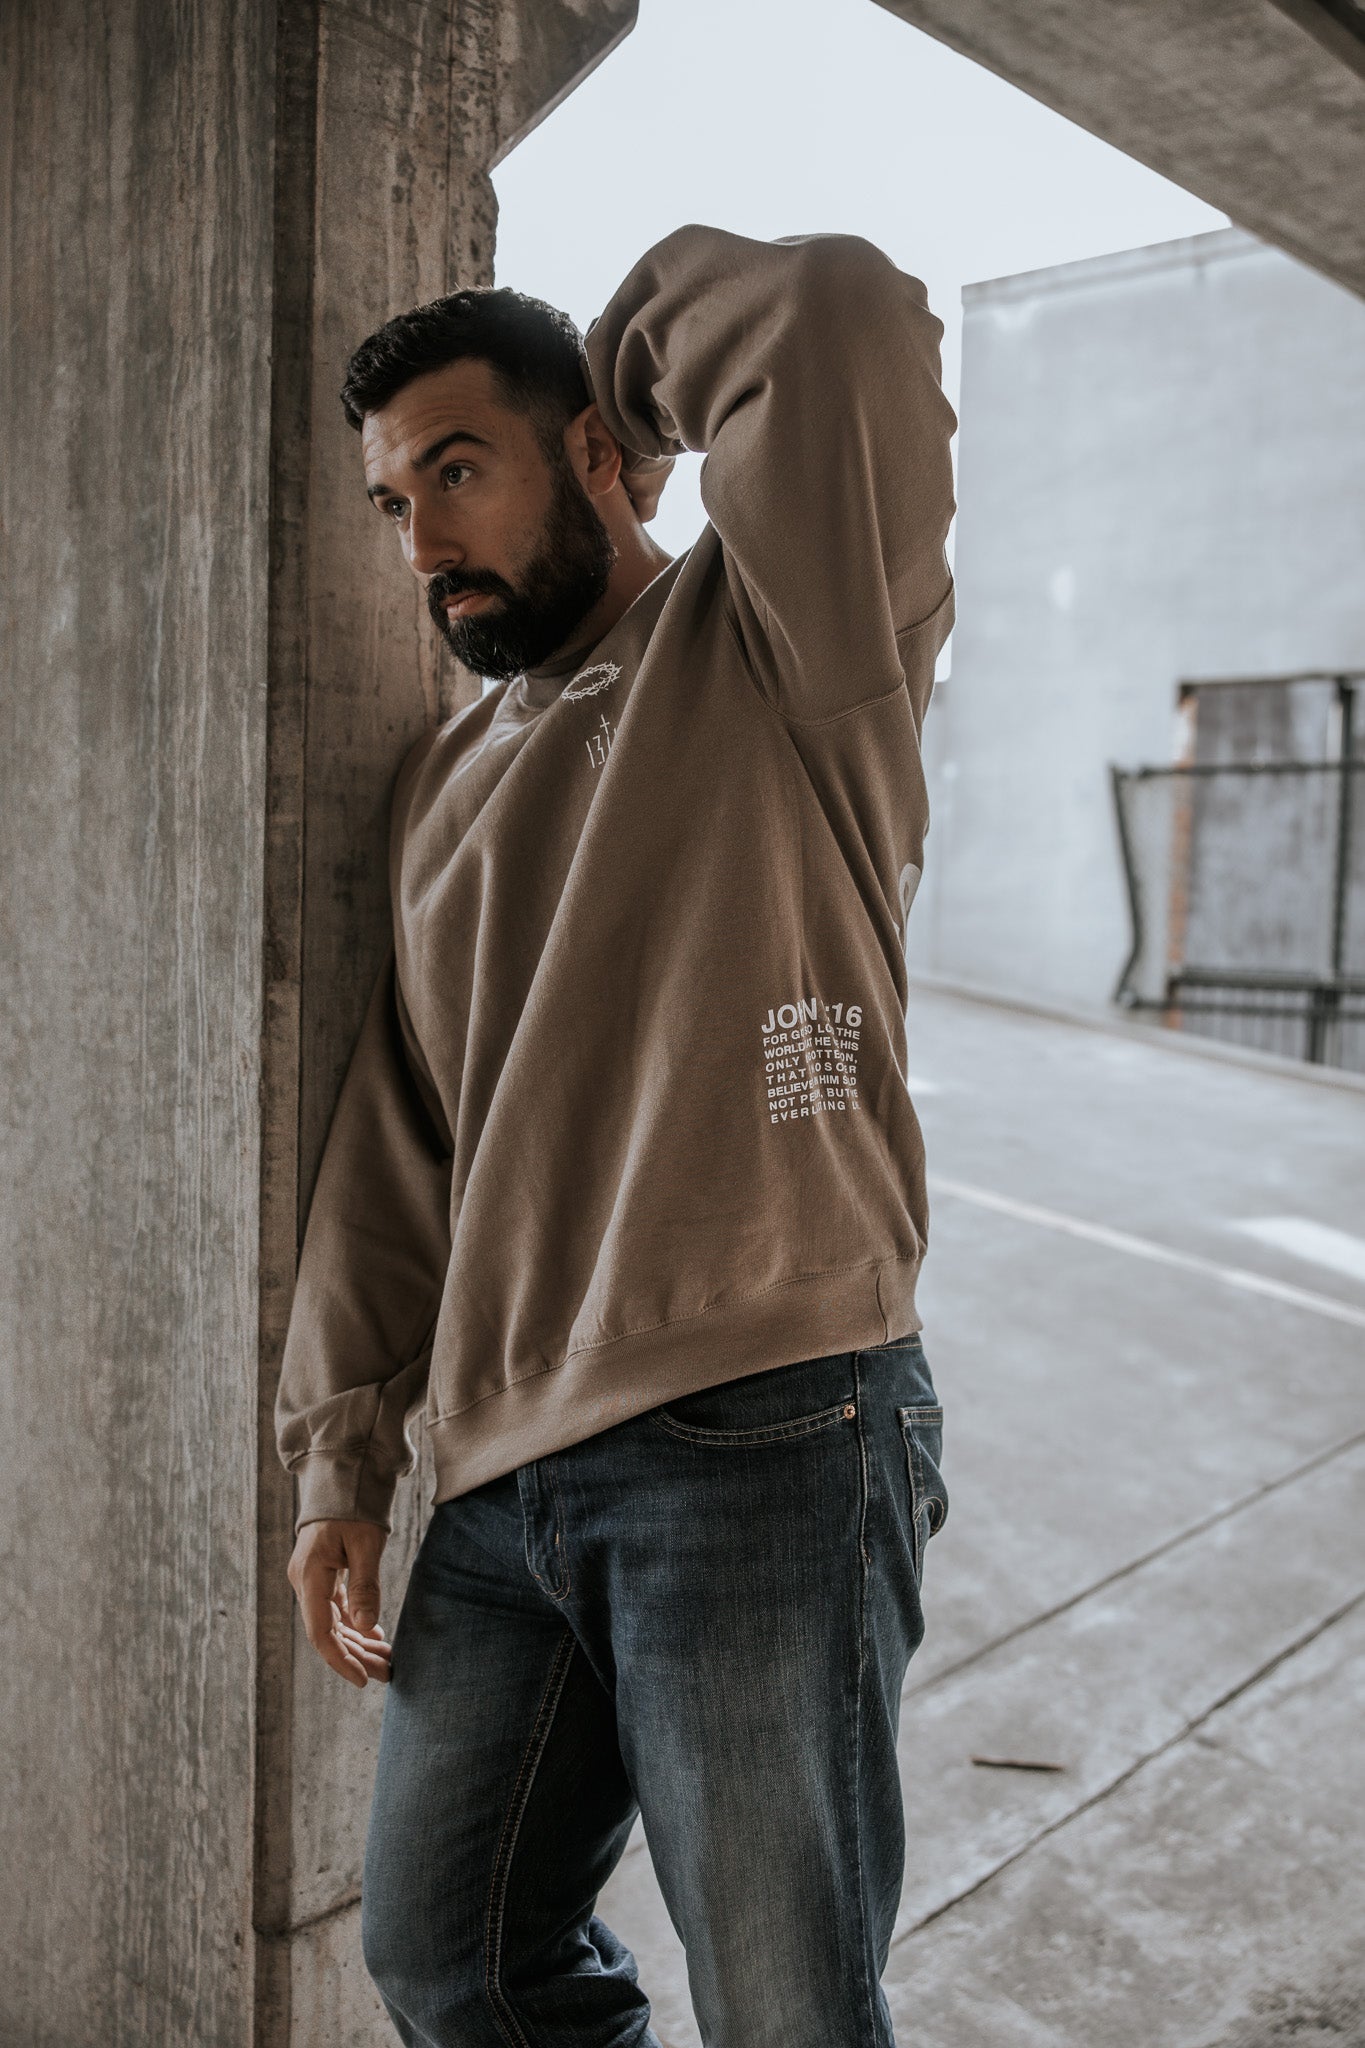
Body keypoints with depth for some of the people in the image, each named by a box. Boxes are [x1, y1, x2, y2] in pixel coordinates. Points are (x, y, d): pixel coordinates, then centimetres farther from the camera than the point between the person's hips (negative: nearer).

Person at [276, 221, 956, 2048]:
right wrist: (340, 1455, 12)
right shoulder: (444, 780, 17)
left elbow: (843, 326, -22)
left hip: (764, 1443, -6)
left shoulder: (778, 644, -2)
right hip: (505, 1481, 7)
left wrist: (646, 344, 0)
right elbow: (391, 1146, 16)